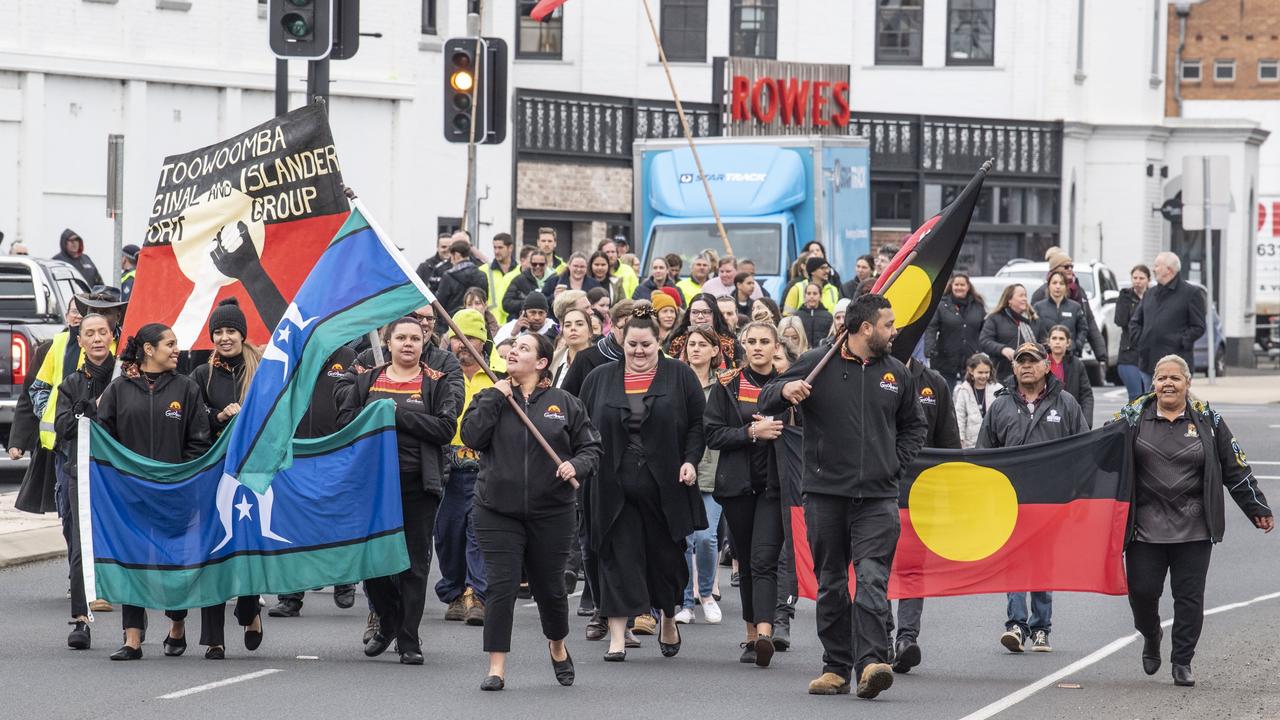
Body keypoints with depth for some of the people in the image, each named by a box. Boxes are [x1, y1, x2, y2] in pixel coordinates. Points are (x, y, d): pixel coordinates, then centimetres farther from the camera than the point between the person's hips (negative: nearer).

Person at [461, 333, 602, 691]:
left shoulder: (565, 403, 5)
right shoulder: (490, 398, 6)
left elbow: (591, 447, 7)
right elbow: (471, 436, -9)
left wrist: (576, 465, -14)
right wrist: (495, 398, -11)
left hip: (552, 512, 0)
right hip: (497, 511, 0)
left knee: (550, 588, 9)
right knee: (500, 588, -10)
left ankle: (558, 648, 37)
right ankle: (496, 668, -5)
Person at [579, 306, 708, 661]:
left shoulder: (680, 376, 4)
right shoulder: (600, 379, 9)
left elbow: (697, 424, 3)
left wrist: (690, 461, -10)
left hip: (665, 485, -1)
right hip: (615, 487, 1)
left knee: (666, 556, 9)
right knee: (619, 558, -5)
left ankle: (669, 619, 32)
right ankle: (617, 636, -6)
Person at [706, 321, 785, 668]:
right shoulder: (728, 386, 6)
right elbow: (712, 434, 0)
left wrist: (775, 430, -10)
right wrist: (752, 431, -13)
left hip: (774, 484, -2)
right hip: (738, 483, 2)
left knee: (764, 560, -15)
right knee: (746, 561, 9)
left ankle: (763, 632, -28)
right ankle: (752, 635, 18)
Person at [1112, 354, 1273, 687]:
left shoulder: (1207, 419, 5)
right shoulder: (1134, 416, 4)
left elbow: (1235, 468, 10)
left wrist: (1258, 509, 10)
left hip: (1193, 530, 0)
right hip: (1146, 526, 0)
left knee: (1189, 596, -1)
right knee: (1142, 591, 0)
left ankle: (1182, 662, 11)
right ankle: (1150, 638, 32)